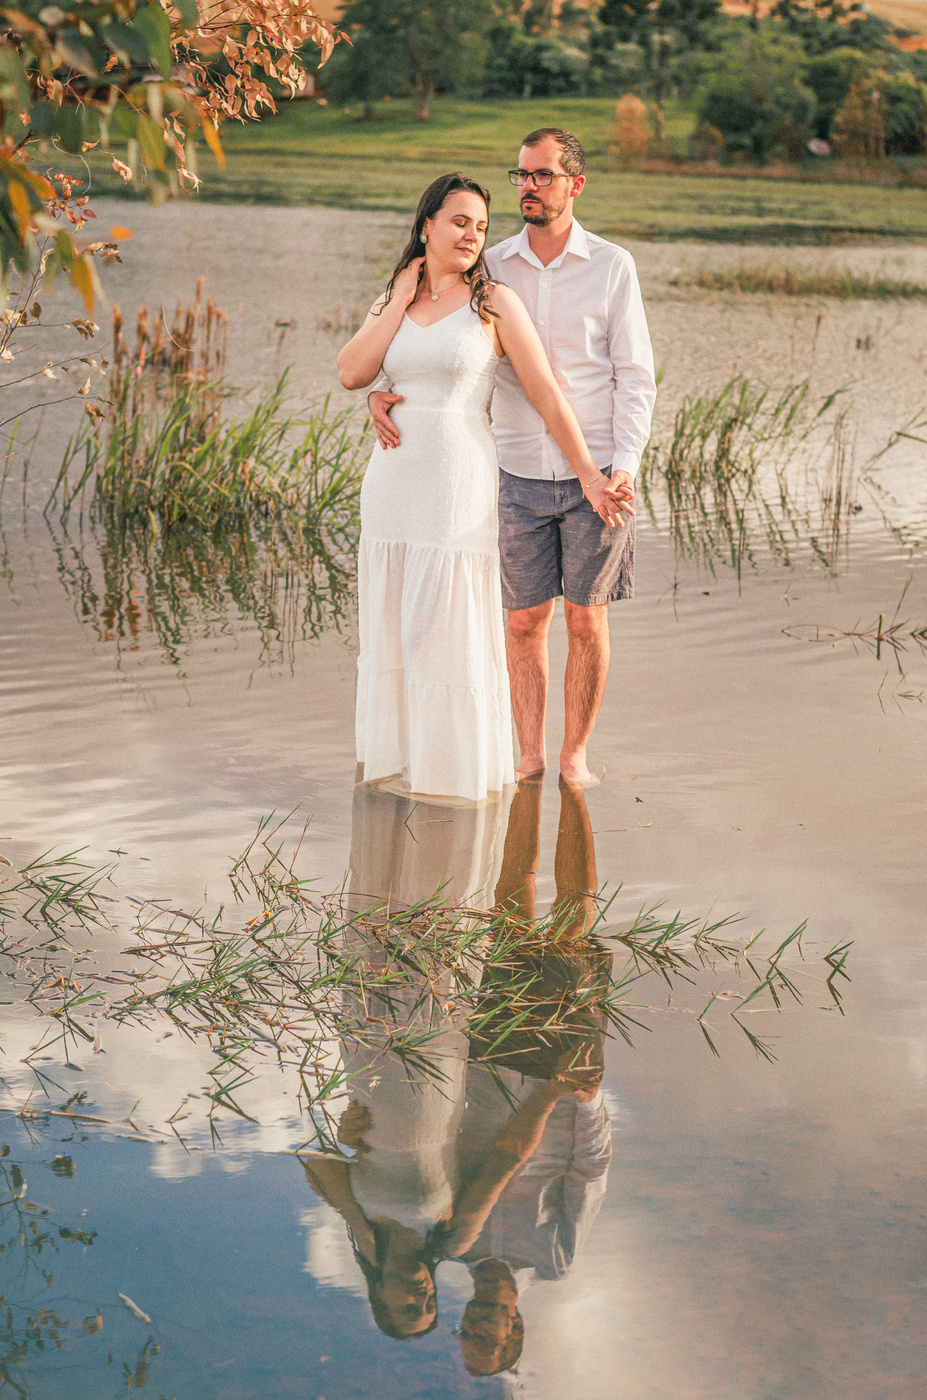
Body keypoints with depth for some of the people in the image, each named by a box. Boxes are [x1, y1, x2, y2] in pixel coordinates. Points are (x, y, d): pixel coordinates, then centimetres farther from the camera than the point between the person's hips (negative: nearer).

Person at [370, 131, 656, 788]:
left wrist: (626, 464, -15)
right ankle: (530, 756, 18)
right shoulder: (491, 267, 3)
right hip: (519, 475, 2)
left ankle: (576, 754, 19)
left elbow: (635, 376, -2)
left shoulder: (612, 266, -2)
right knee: (526, 622, 6)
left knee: (586, 621, 5)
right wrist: (382, 390, -20)